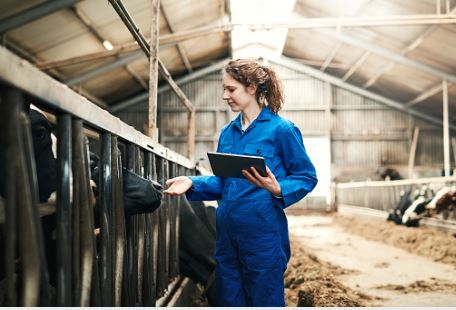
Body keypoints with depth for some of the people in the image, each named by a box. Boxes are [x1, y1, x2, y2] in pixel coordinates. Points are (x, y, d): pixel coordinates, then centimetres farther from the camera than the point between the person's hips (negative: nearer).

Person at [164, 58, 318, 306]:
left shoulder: (281, 129, -8)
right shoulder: (227, 133, 11)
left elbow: (307, 177, -6)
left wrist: (277, 189, -24)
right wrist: (192, 183, 0)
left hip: (263, 234, -6)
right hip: (227, 234, 6)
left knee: (265, 301, 5)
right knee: (229, 301, 16)